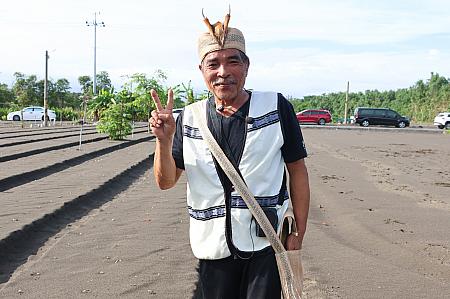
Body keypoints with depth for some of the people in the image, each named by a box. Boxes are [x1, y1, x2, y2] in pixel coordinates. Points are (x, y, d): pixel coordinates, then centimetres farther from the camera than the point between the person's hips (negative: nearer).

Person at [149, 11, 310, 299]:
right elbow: (165, 181, 2)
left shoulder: (276, 107, -5)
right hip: (213, 245, 2)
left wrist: (299, 233, -2)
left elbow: (297, 170, -1)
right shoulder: (189, 119, 1)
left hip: (267, 243, -2)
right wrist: (164, 140, -16)